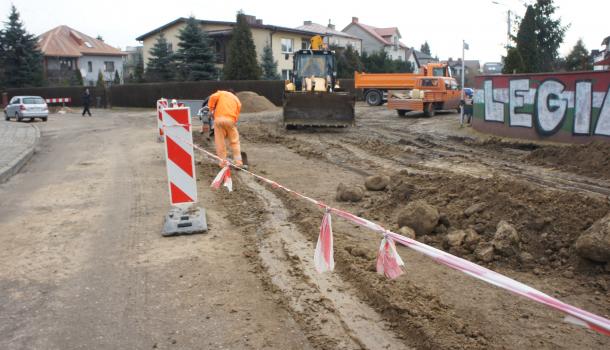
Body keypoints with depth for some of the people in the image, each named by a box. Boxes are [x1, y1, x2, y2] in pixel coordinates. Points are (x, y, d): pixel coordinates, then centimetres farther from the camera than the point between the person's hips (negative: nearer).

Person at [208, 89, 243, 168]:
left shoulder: (221, 93, 23)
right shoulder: (237, 100, 27)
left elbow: (213, 97, 2)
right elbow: (237, 114, 15)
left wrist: (211, 110, 9)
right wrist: (234, 122, 17)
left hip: (218, 119, -1)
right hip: (231, 120, 1)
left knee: (219, 141, 6)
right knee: (235, 141, 10)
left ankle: (222, 162, 7)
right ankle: (238, 162, 9)